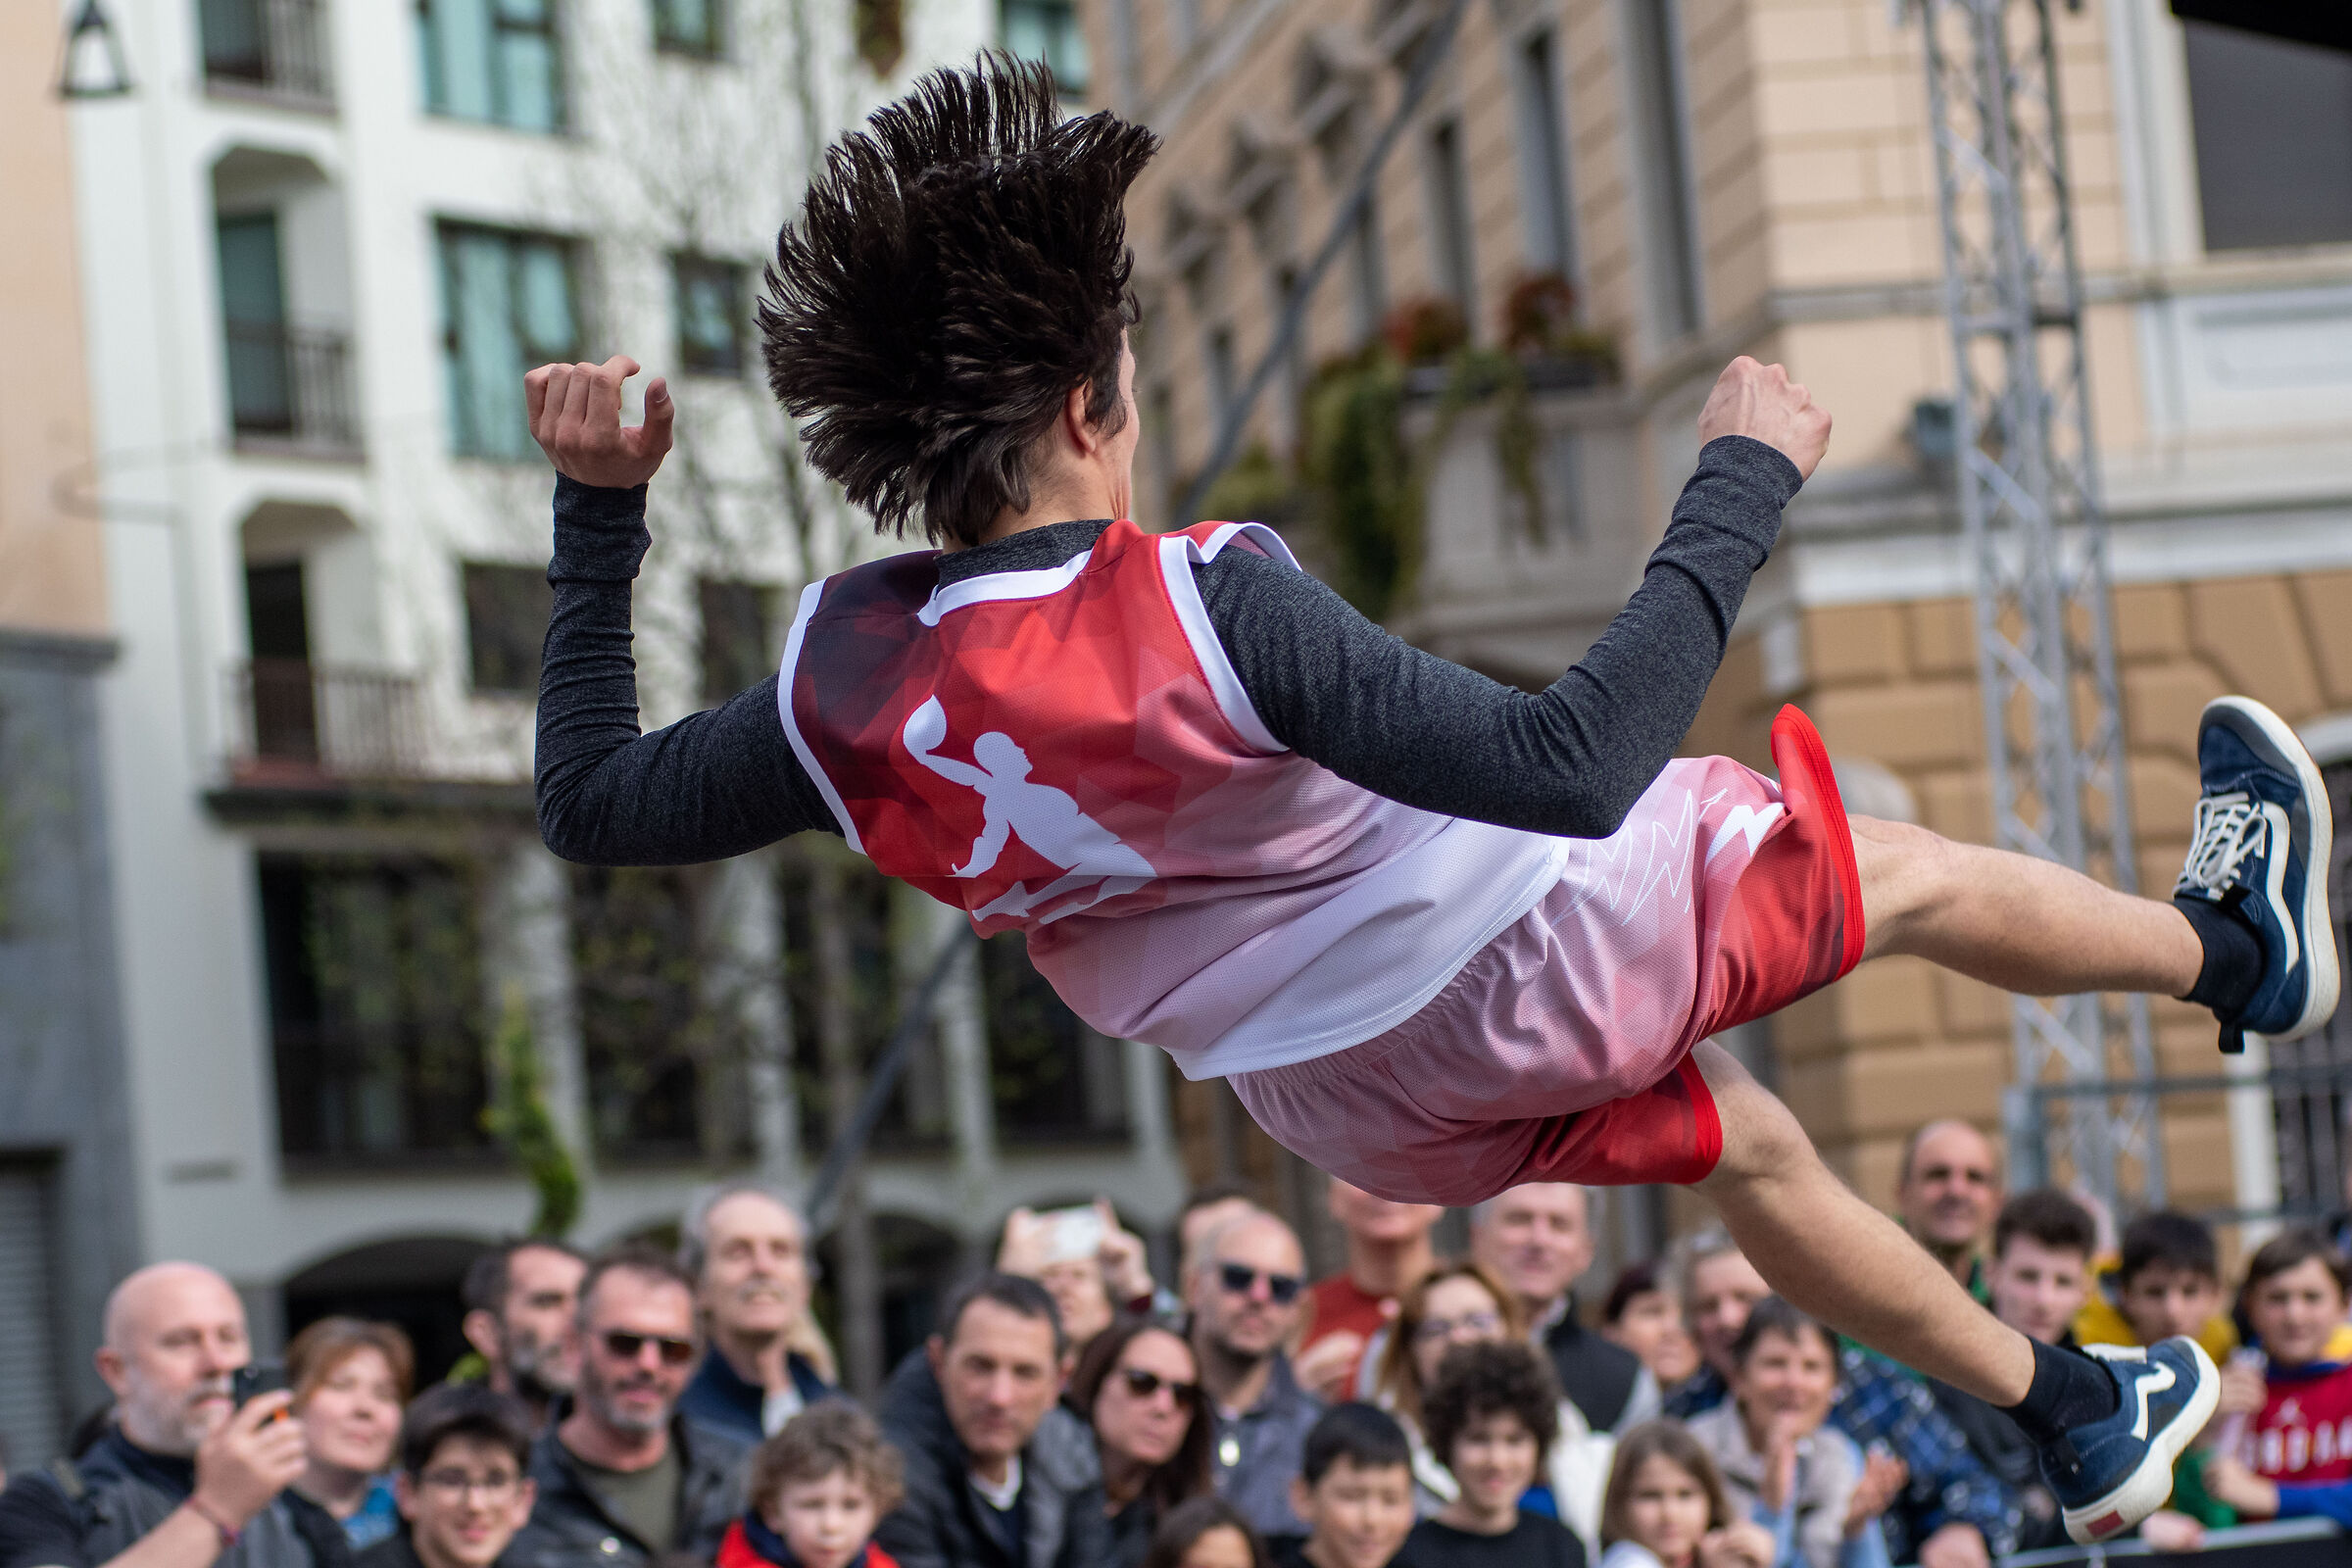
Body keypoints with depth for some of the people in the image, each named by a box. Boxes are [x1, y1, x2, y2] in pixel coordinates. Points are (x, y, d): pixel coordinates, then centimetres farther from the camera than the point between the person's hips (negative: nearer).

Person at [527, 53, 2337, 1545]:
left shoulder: (848, 684, -20)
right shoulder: (1202, 611, -38)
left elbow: (594, 803, -4)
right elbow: (1574, 768, -40)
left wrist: (600, 509, -2)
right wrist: (1739, 485, -31)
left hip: (1364, 1108, 7)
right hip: (1543, 940, -7)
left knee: (1752, 1150, 31)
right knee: (1913, 869, 22)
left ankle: (2082, 1423, 48)